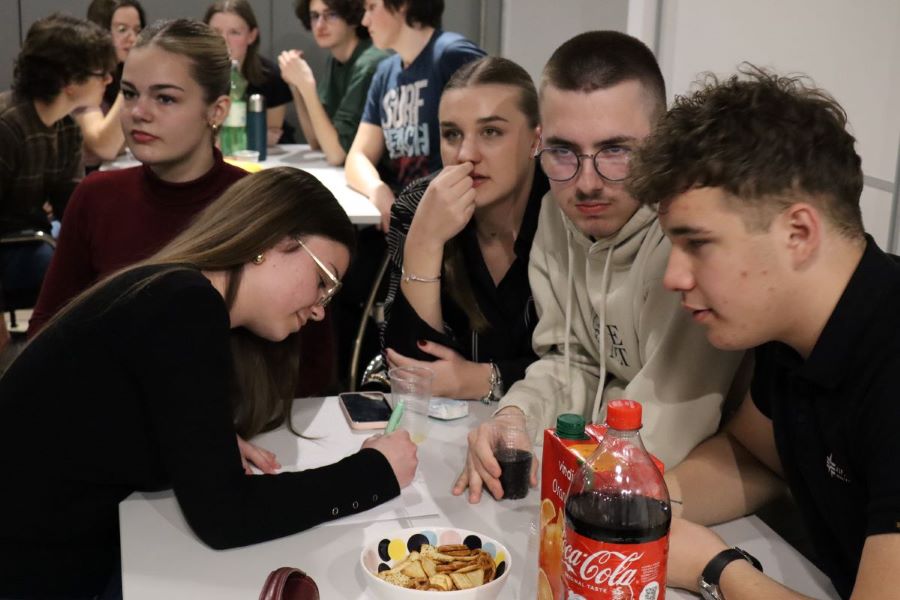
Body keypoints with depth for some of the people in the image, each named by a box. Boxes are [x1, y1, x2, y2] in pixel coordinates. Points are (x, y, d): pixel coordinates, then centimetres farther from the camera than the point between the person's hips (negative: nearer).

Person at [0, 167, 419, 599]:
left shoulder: (190, 304, 5)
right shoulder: (184, 308, -20)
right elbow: (222, 515, -23)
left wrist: (223, 443, -7)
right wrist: (375, 473, -14)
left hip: (81, 553, 7)